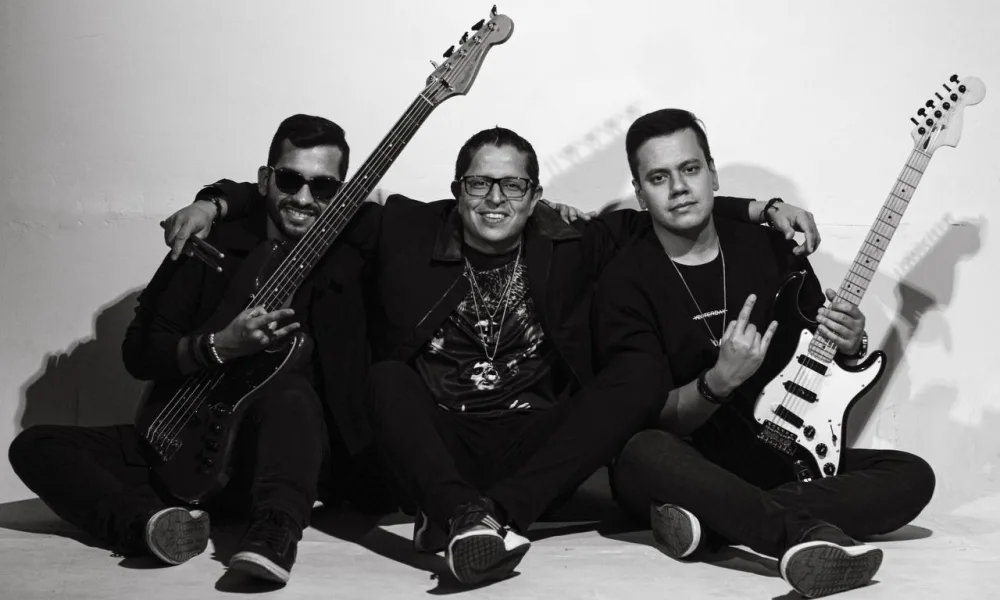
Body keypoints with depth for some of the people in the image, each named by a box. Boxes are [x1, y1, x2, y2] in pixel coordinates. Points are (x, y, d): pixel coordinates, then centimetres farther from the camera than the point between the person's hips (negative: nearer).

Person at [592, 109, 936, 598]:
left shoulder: (770, 246, 5)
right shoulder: (624, 283, -7)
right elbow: (651, 419, -13)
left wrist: (848, 348, -7)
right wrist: (718, 382, -32)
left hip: (780, 455, 5)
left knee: (912, 476, -17)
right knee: (638, 455, -38)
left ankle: (716, 521, -27)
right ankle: (806, 534, -39)